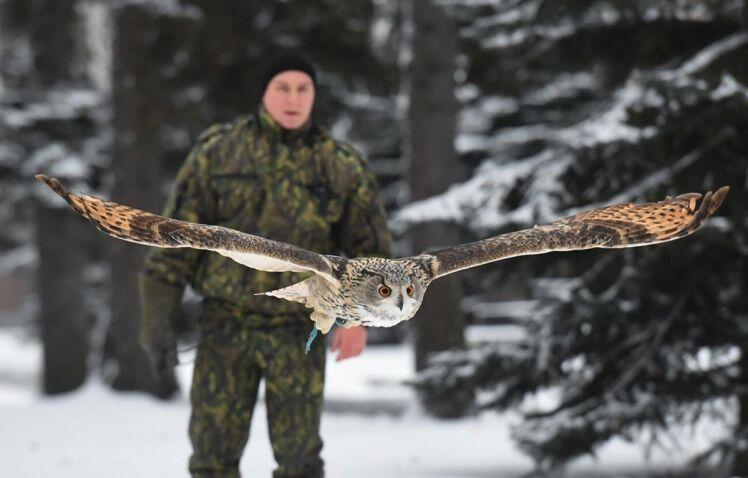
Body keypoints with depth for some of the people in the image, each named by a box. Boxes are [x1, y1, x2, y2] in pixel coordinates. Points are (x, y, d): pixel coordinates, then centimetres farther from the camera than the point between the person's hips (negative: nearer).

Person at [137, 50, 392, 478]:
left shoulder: (343, 166, 1)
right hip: (226, 326, 0)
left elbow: (370, 245, 5)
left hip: (298, 332, 0)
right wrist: (158, 316, -5)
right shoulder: (218, 150, 0)